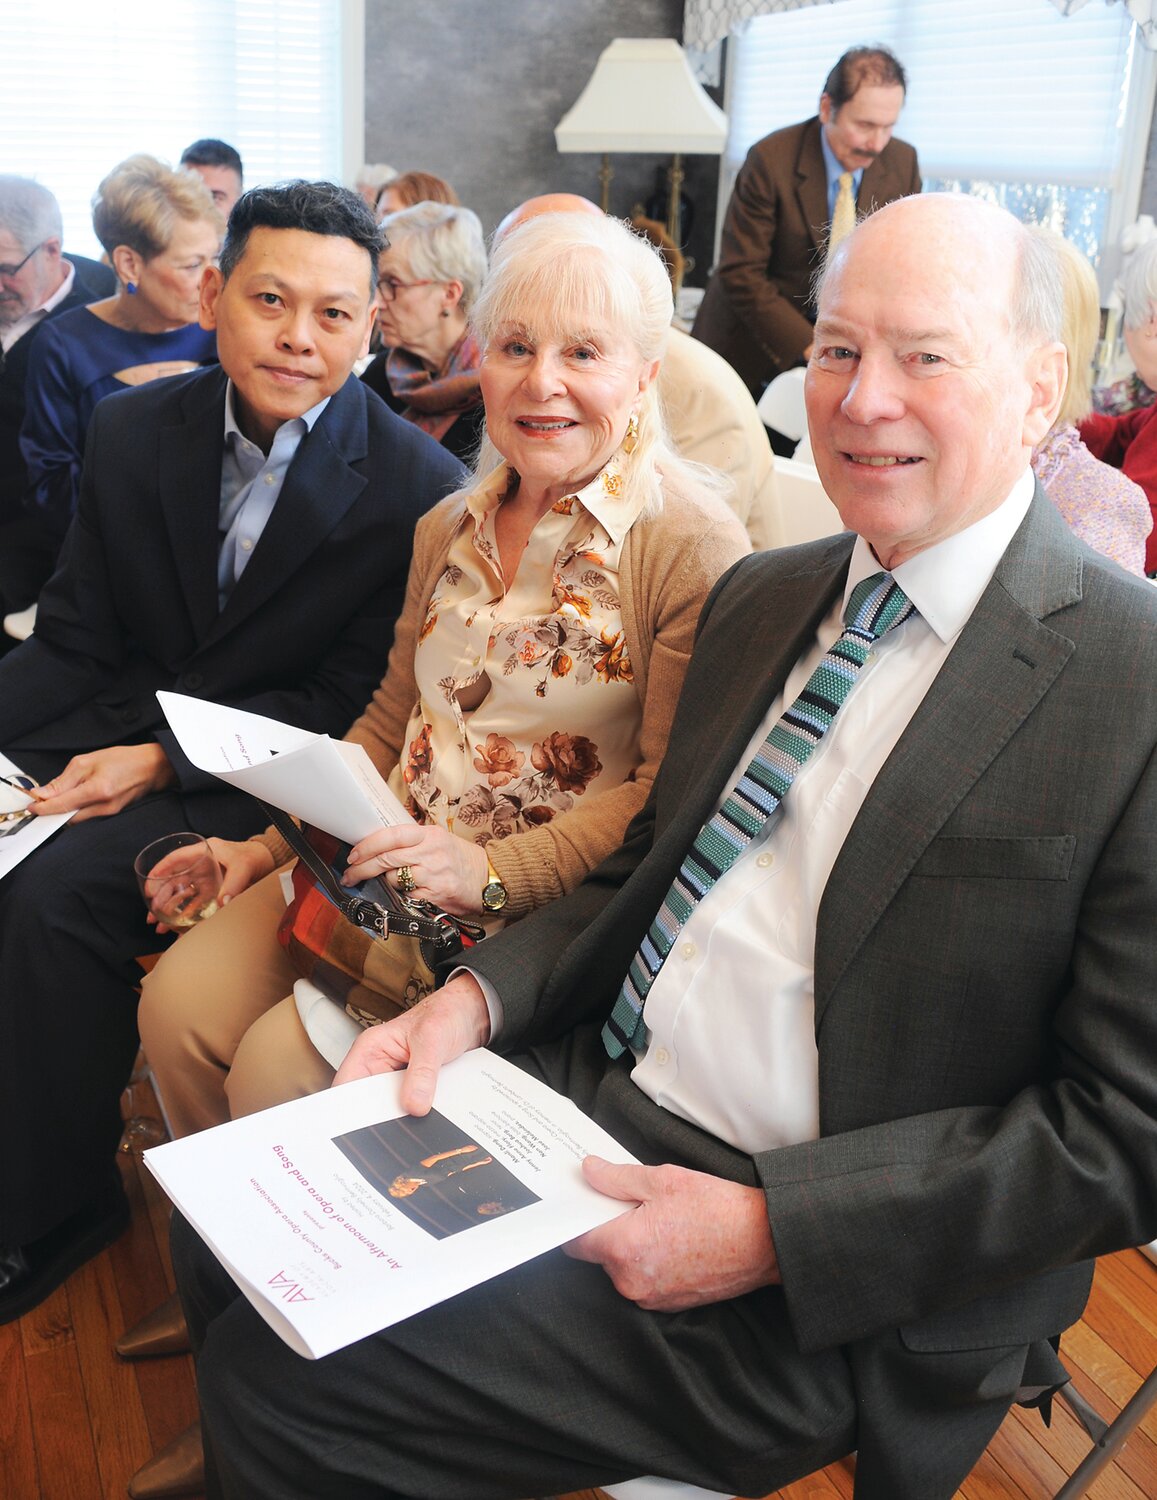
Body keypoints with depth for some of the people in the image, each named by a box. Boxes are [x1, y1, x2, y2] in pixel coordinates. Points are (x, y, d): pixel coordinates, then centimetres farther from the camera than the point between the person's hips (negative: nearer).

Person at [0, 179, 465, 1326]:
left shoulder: (415, 488, -12)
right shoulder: (133, 431, 4)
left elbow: (346, 705, -10)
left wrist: (161, 760, -18)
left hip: (257, 784, -5)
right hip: (122, 733, 6)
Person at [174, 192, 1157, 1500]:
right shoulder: (759, 596, 7)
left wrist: (770, 1228, -20)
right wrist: (480, 996, -3)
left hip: (813, 1295, -6)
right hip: (588, 1093, 7)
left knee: (283, 1378, -11)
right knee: (228, 1242, 1)